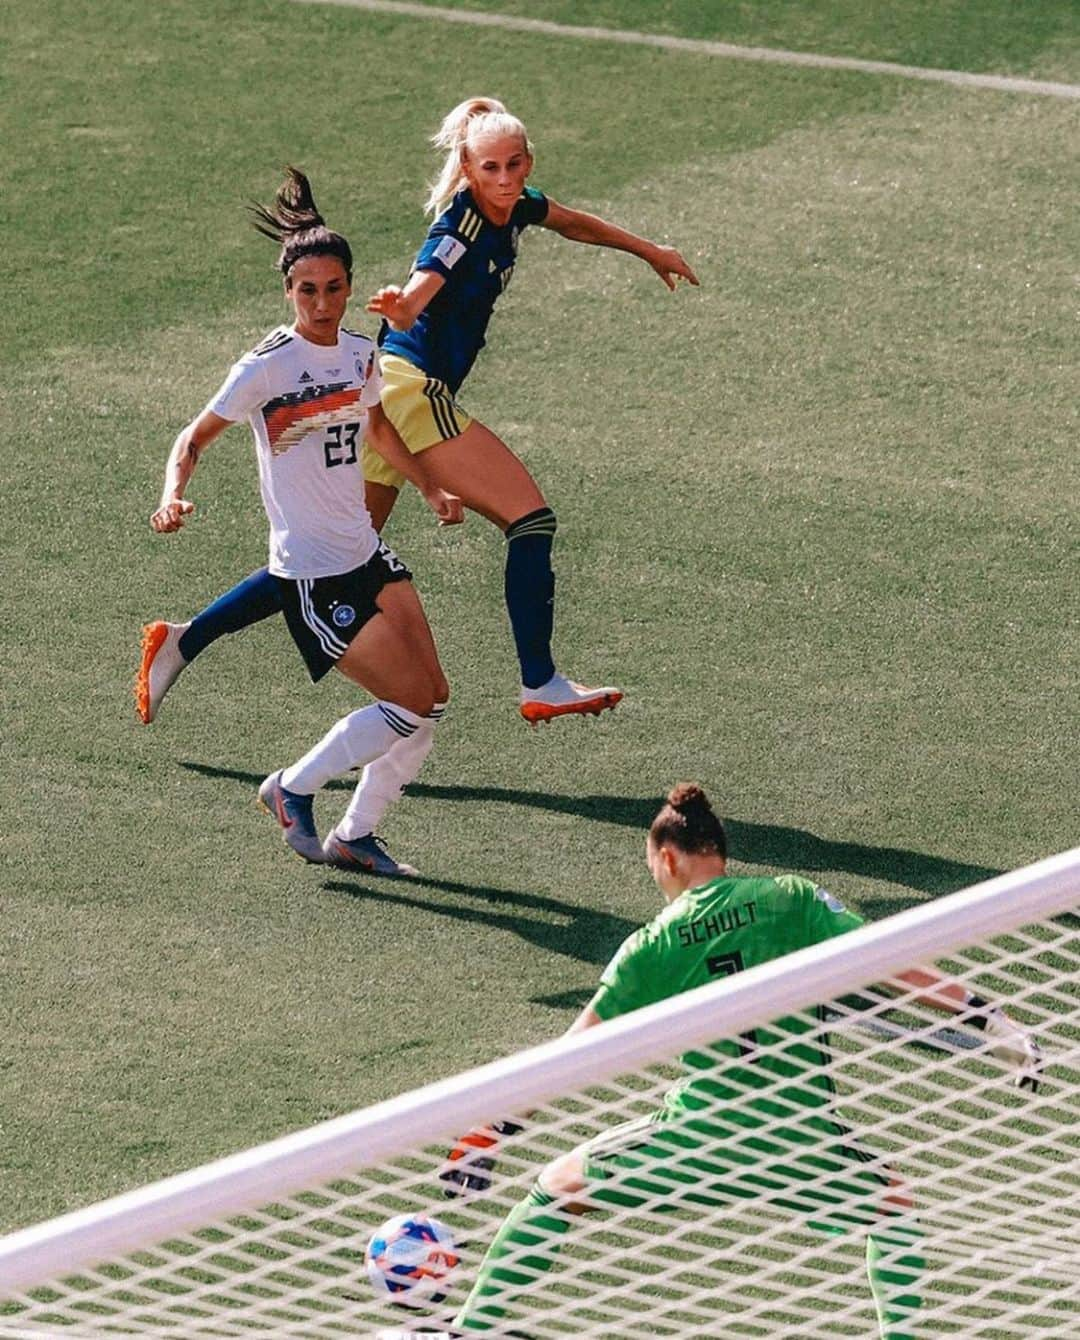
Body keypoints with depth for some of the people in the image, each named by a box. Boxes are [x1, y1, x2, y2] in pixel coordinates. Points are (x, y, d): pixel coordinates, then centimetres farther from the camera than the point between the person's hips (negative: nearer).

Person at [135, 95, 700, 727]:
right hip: (417, 389, -9)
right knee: (532, 517, -6)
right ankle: (541, 686, -4)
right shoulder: (462, 230, -17)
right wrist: (397, 306, -56)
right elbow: (412, 304, -34)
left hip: (394, 394, 9)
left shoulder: (515, 205, 10)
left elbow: (573, 222, 32)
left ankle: (182, 641, 8)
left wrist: (648, 249, 40)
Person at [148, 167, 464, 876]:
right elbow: (196, 438, -11)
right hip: (310, 574, -7)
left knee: (432, 699, 4)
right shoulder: (269, 365, -16)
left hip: (368, 554, 7)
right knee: (413, 703, -10)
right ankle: (294, 788, 9)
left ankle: (355, 835, 18)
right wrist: (174, 496, -29)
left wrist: (431, 486, 23)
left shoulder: (362, 353, 5)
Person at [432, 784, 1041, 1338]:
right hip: (802, 1139, 0)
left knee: (557, 1186, 23)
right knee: (893, 1204, 30)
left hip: (696, 1142, 0)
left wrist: (492, 1133, 13)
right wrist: (994, 1023, 6)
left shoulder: (653, 946, 5)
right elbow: (897, 967, 0)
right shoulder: (792, 900, 4)